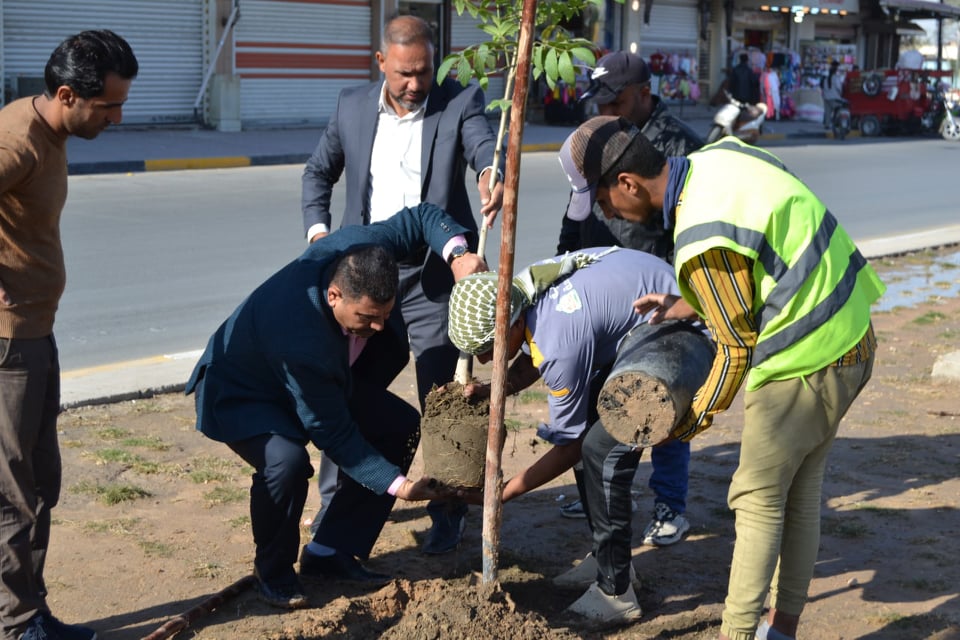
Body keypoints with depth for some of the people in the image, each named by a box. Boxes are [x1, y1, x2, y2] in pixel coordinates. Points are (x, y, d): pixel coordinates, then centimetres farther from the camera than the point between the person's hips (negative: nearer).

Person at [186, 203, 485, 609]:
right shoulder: (302, 342, -43)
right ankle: (273, 570, -7)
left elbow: (421, 217, -10)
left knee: (403, 427, -2)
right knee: (287, 461, -37)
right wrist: (396, 485, -28)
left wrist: (457, 254, -31)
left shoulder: (354, 251, -27)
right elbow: (333, 434, -30)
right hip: (242, 393, -8)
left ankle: (329, 553, 6)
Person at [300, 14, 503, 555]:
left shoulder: (460, 102, -4)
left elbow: (484, 145, -23)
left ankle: (448, 514, 15)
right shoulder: (353, 107, 5)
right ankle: (336, 501, 27)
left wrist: (494, 173, -47)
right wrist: (318, 230, 1)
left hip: (434, 273, -3)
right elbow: (319, 172, 17)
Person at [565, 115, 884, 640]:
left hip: (805, 364, -9)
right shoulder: (722, 154, 2)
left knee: (758, 500, 1)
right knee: (801, 493, 17)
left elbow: (738, 346, -15)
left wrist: (700, 414, 2)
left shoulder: (701, 243, -25)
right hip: (852, 338, 9)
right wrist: (689, 307, 15)